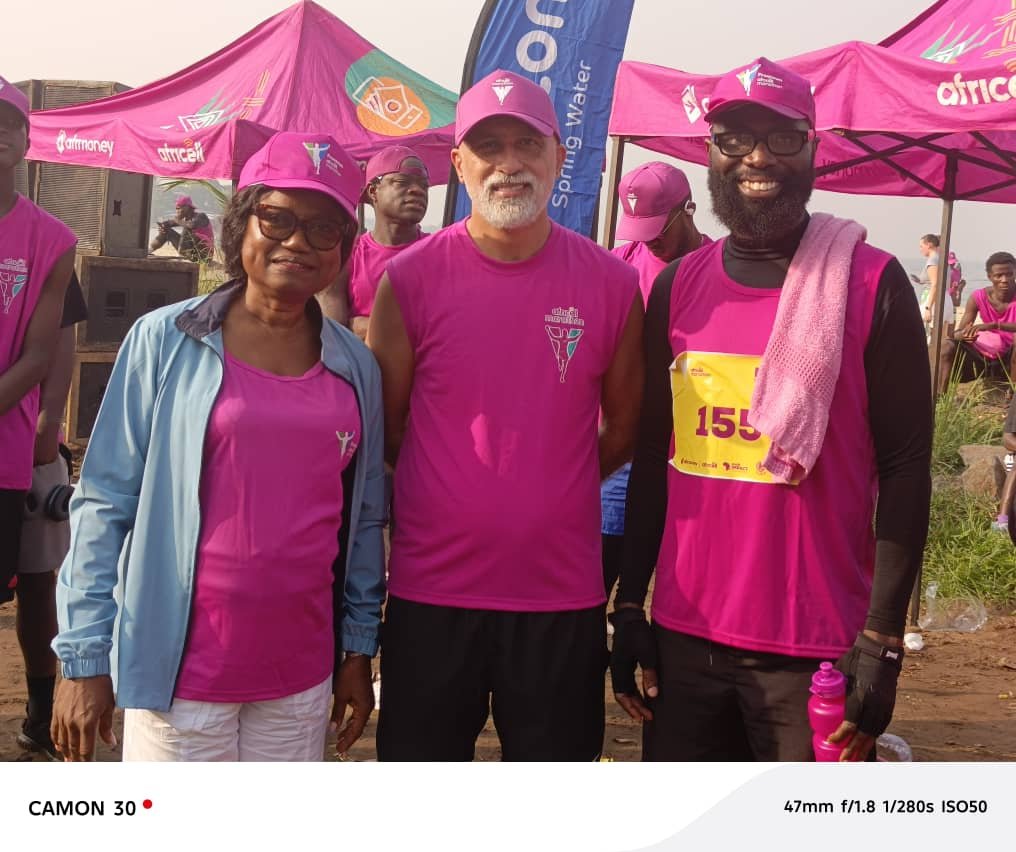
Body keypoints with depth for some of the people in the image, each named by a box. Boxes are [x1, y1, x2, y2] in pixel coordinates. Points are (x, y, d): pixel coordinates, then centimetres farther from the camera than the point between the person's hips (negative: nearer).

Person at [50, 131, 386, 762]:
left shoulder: (356, 367, 6)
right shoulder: (165, 341, -4)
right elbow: (105, 501, -3)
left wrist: (359, 646, 11)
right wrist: (84, 656, -6)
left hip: (301, 678, 3)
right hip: (180, 671, -3)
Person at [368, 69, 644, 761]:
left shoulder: (612, 284, 0)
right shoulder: (409, 278, -4)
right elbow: (384, 431, 4)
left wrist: (549, 492, 7)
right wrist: (455, 497, 3)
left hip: (563, 594, 1)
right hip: (432, 592, -1)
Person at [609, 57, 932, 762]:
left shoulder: (873, 284, -4)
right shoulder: (677, 288, 7)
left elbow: (905, 469, -6)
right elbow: (651, 459, 12)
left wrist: (882, 641, -11)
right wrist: (628, 609, 8)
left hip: (814, 651, -3)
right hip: (683, 638, 4)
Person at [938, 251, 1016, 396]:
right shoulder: (979, 297, -11)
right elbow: (958, 333, -14)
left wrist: (993, 325, -48)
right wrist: (964, 334, -39)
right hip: (984, 355, 2)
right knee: (947, 346, -21)